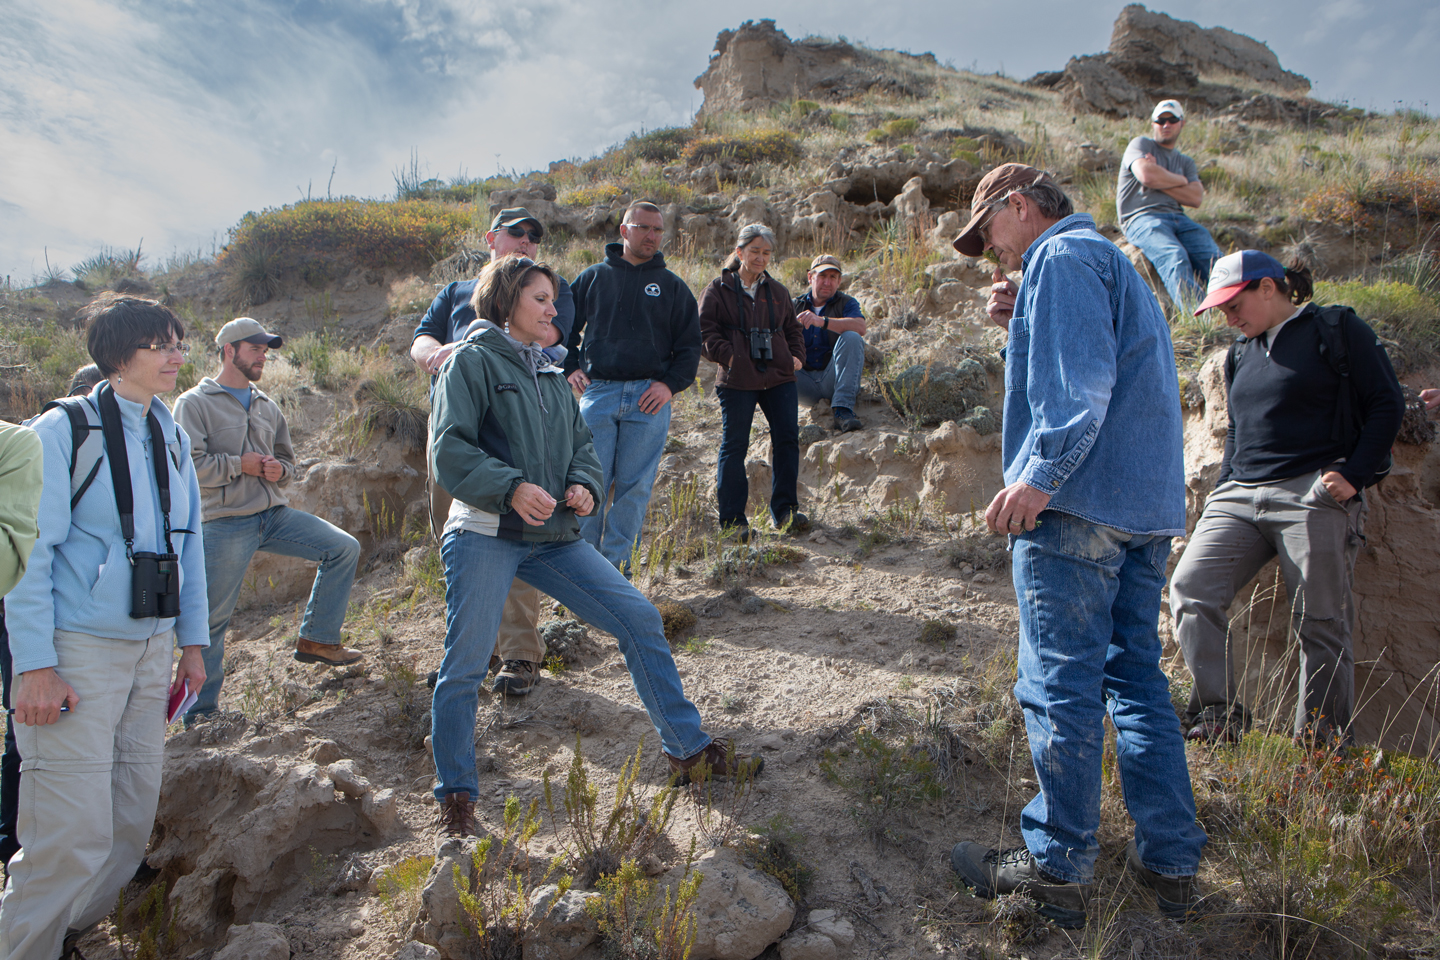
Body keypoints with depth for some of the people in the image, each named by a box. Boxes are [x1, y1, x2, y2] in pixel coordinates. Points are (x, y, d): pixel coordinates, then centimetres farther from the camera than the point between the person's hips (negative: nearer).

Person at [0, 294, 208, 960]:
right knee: (74, 833, -5)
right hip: (77, 653, -6)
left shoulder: (172, 438, 11)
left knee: (132, 822, 11)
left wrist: (191, 643, 14)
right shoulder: (62, 431, -8)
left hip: (150, 649, 6)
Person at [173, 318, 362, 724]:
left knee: (345, 548, -7)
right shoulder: (194, 404, 0)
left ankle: (316, 640, 4)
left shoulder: (267, 407, 18)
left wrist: (280, 470, 0)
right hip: (226, 523, -5)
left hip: (275, 514, 6)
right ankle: (200, 710, 14)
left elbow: (287, 460, 22)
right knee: (211, 618, 0)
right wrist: (240, 464, -13)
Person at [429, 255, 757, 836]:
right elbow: (449, 450, -11)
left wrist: (583, 486, -3)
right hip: (484, 535, -6)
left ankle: (688, 751, 10)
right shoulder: (472, 361, -2)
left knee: (639, 619, 0)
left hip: (553, 538, 6)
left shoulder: (549, 374, 20)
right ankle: (455, 796, 19)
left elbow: (580, 443, 18)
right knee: (464, 666, -2)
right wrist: (511, 487, -24)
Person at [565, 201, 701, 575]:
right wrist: (571, 367, 2)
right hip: (597, 392, 0)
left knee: (634, 485, 0)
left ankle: (616, 564, 11)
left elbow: (689, 345, 11)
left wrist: (670, 384, -4)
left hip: (649, 397, 0)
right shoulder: (593, 277, 13)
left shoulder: (672, 286, 13)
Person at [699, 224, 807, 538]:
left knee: (787, 439, 0)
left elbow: (792, 329, 25)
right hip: (737, 380, -4)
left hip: (779, 379, 4)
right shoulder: (719, 289, 4)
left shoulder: (777, 292, 18)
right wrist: (728, 355, -15)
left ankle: (785, 509, 12)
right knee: (734, 446, 0)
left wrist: (796, 356, 8)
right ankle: (732, 518, 8)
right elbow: (706, 330, -2)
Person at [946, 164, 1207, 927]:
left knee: (1061, 686, -3)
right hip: (1148, 506, 10)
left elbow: (1081, 382, -19)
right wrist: (1021, 326, 16)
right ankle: (1170, 863, 19)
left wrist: (1039, 474, -24)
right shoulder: (1112, 262, 27)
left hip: (1081, 502, -10)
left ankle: (1058, 870, 6)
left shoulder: (1062, 257, -5)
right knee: (1136, 678, 13)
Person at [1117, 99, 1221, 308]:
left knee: (1213, 258, -23)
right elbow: (1147, 175, -9)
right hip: (1142, 218, -5)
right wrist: (1181, 180, 8)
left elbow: (1196, 198, 9)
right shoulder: (1140, 144, 15)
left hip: (1177, 218, 5)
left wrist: (1160, 179, 1)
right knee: (1175, 257, -34)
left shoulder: (1186, 163, 28)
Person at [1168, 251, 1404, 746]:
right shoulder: (1242, 353, 21)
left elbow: (1388, 404, 0)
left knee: (1321, 623, -2)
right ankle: (1219, 716, -9)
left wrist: (1353, 475, -10)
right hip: (1239, 497, 6)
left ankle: (1321, 748, 9)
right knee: (1190, 588, -14)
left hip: (1312, 495, -6)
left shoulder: (1337, 330, 3)